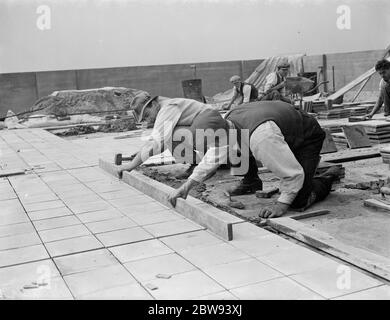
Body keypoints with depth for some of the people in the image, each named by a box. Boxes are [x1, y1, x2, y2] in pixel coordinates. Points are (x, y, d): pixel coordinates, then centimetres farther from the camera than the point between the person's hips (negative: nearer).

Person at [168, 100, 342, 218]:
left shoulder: (261, 138, -44)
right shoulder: (228, 122, -16)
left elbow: (294, 175, -36)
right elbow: (213, 158, -1)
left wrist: (281, 205, -32)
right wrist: (186, 186, -5)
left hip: (307, 138, -7)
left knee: (298, 202, -19)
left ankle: (329, 178, 10)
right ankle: (251, 182, 16)